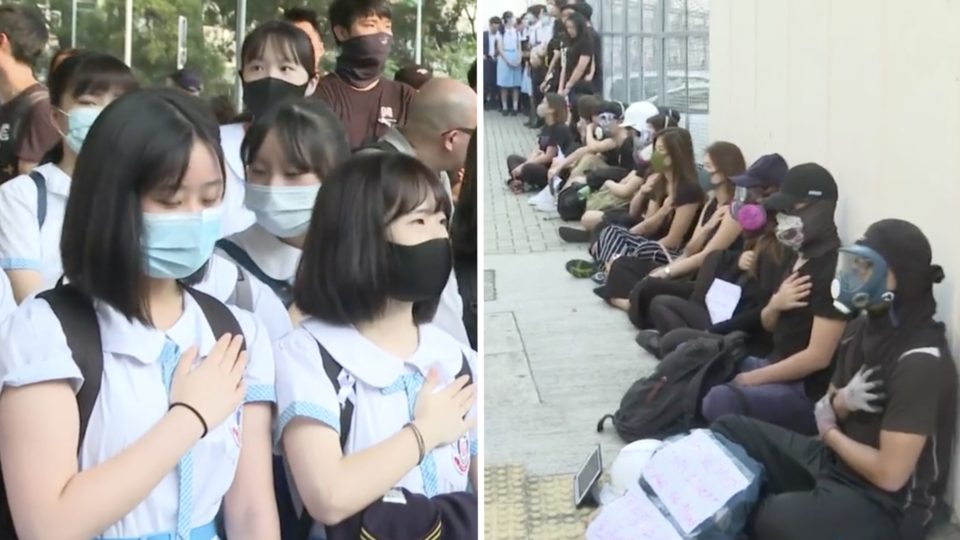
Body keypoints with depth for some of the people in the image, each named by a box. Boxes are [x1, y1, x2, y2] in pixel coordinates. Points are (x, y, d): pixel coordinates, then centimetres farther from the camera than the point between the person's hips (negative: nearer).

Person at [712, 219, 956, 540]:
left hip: (886, 504, -9)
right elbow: (826, 411, 14)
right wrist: (840, 402, -11)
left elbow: (889, 474, -25)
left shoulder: (921, 362, -23)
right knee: (729, 431, 4)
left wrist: (831, 434, -7)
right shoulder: (868, 327, 3)